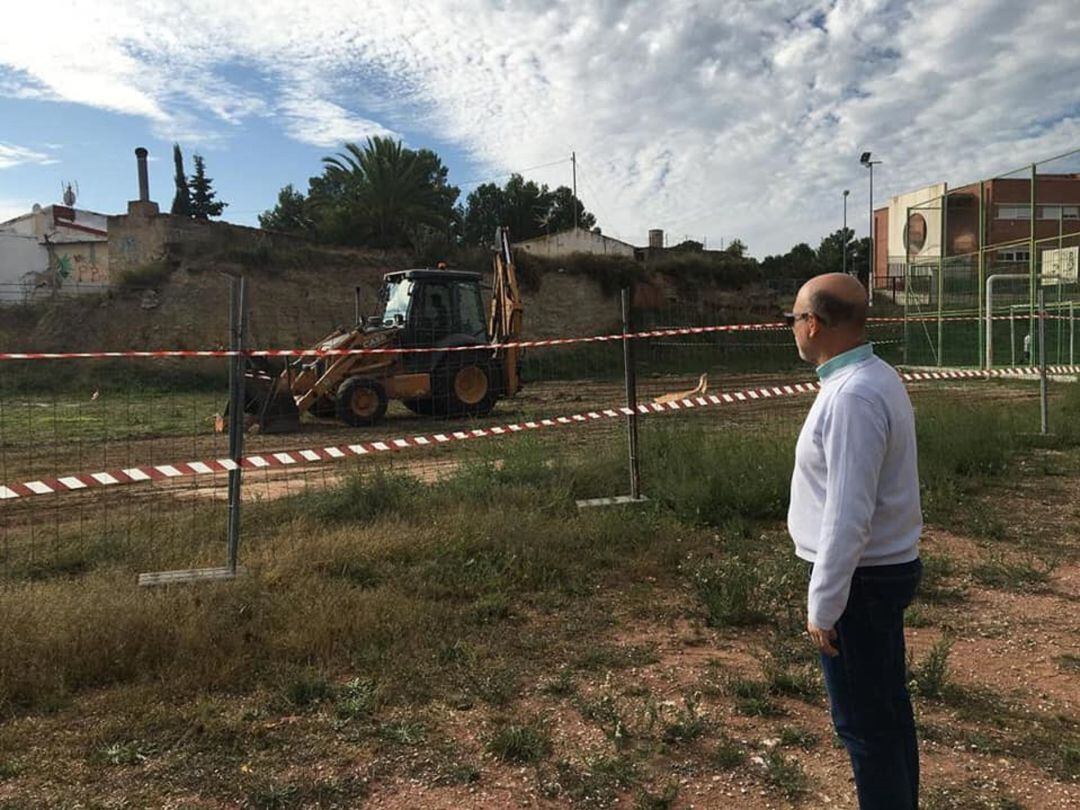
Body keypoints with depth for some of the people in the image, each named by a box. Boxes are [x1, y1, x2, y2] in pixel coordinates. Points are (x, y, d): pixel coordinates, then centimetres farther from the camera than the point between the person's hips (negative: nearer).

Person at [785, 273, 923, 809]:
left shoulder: (852, 397, -24)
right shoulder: (876, 377, 7)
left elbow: (848, 515, -26)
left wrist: (822, 605, -20)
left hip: (858, 579, -10)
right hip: (888, 566, 10)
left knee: (864, 722, 4)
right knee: (889, 710, 21)